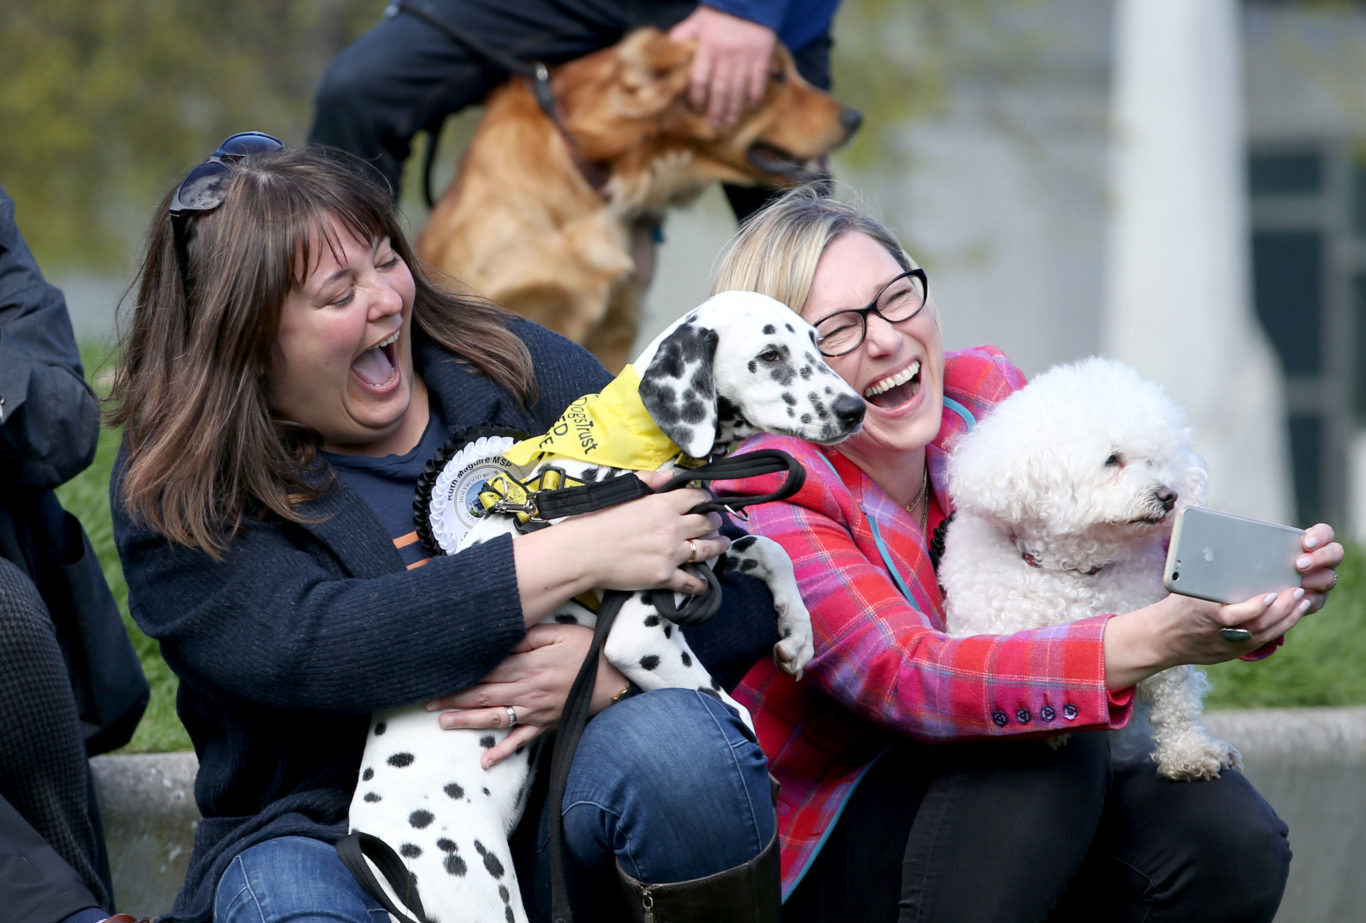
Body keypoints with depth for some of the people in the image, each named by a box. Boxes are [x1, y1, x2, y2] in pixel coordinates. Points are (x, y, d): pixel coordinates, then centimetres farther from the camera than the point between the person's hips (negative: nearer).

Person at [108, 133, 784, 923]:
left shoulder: (520, 370, 4)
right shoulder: (173, 494, -2)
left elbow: (742, 579, 0)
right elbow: (301, 646, -22)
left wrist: (609, 664, -22)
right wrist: (571, 557, -24)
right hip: (328, 834, -2)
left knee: (677, 739, -29)